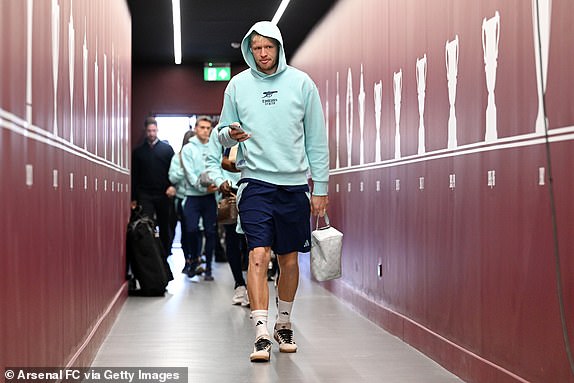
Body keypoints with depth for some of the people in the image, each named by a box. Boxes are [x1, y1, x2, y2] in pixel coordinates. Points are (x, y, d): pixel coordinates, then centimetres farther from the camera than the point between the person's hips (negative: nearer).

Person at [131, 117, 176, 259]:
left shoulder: (167, 148, 7)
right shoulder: (138, 151, 10)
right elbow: (134, 175, 9)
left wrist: (173, 185, -14)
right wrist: (133, 198, 5)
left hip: (164, 194, 0)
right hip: (145, 195, 0)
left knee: (165, 227, 8)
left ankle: (165, 254, 19)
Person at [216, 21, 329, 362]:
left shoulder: (301, 82, 3)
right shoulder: (238, 85, 4)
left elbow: (317, 138, 5)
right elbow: (223, 132, 13)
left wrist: (320, 186, 3)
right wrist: (230, 134, -12)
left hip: (294, 183, 1)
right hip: (255, 182, -1)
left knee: (290, 259, 9)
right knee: (259, 255, -13)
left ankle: (284, 323, 28)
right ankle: (262, 334, -12)